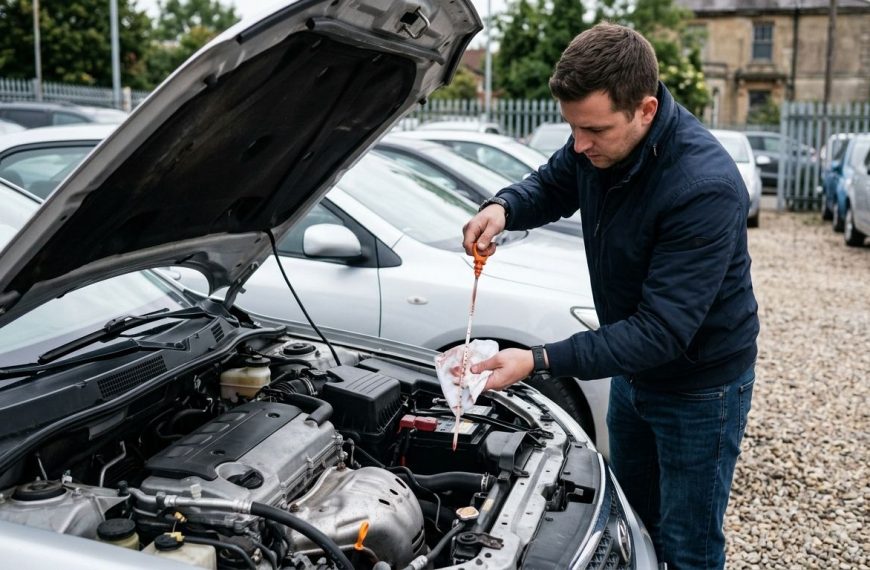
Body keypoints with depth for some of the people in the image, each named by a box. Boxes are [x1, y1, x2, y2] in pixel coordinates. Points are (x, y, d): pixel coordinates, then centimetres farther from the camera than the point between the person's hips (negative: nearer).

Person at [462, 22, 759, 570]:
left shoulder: (704, 189, -35)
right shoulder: (598, 142, -13)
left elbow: (662, 332, -34)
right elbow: (551, 186, 8)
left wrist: (539, 361, -39)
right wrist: (503, 207, -17)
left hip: (699, 385, -7)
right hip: (633, 364, 7)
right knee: (630, 519, 25)